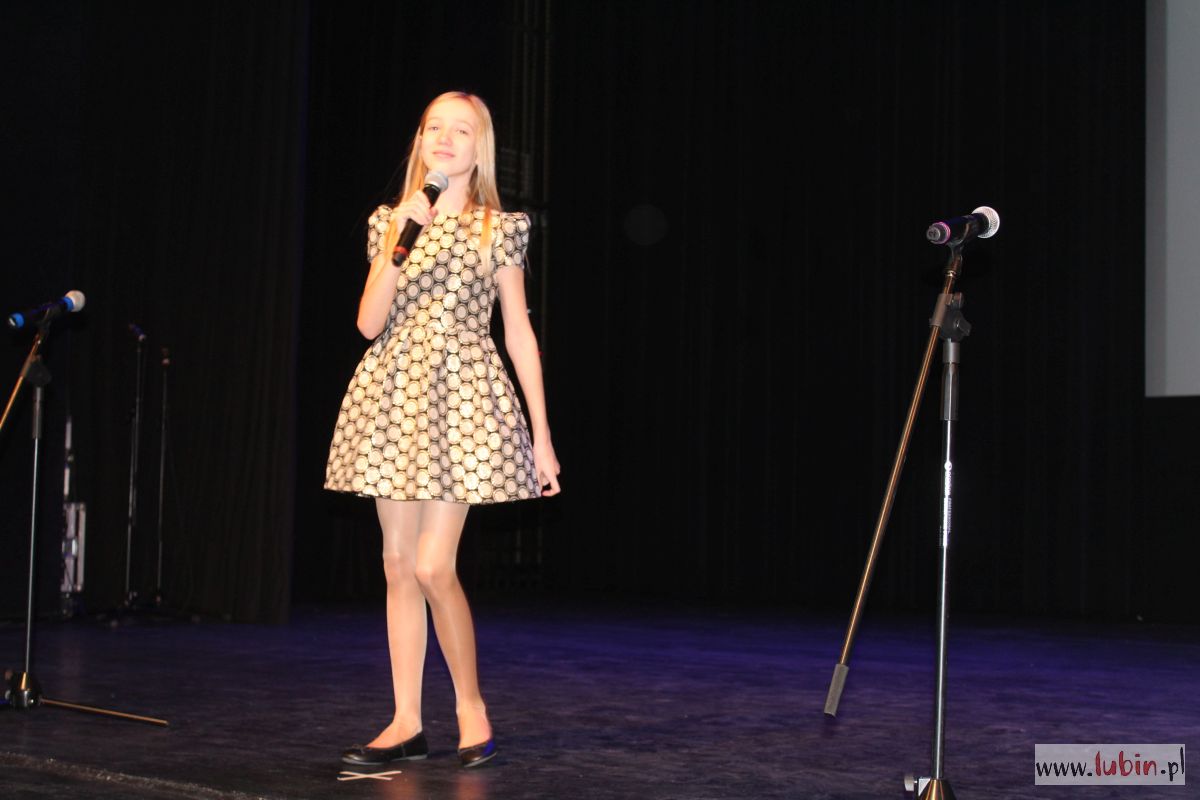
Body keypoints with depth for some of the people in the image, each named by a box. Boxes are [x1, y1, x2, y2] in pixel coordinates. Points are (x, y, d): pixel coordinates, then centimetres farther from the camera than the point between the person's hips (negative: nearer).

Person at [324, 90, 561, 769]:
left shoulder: (499, 229, 3)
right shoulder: (390, 222, 9)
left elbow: (520, 335, 3)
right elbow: (369, 323, 0)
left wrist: (542, 438, 1)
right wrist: (401, 239, -10)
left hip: (464, 396, -4)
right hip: (393, 395, 4)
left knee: (433, 565, -11)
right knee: (399, 564, 5)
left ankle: (472, 708, 8)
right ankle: (407, 724, 12)